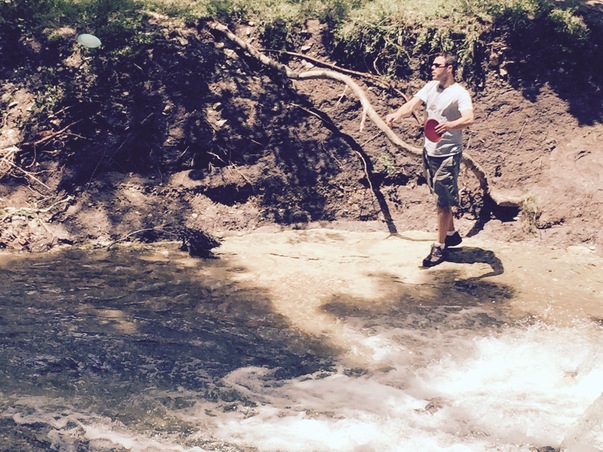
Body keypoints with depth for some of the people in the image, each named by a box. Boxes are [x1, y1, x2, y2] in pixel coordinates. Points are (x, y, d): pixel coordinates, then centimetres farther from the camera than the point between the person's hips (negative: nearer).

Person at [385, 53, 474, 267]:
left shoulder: (459, 93, -15)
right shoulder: (430, 87, 7)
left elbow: (469, 118, -30)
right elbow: (412, 104, -4)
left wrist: (449, 125, -50)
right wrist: (397, 114, -25)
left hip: (448, 155, -7)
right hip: (429, 151, 7)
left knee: (443, 201, -2)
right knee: (441, 198, 18)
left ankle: (440, 247, 6)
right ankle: (452, 234, 35)